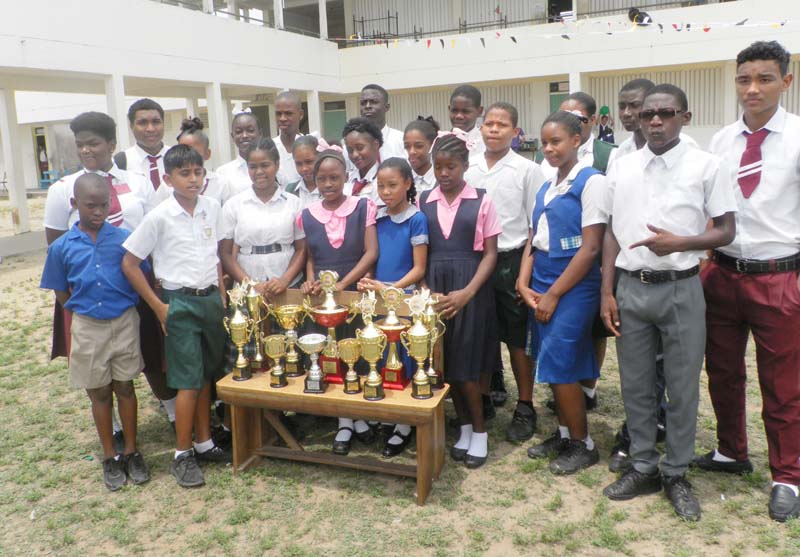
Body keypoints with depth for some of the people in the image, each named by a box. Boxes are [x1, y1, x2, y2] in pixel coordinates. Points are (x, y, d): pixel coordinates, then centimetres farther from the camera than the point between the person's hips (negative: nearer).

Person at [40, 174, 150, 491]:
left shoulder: (124, 239, -8)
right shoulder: (61, 247, -5)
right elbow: (61, 293, 4)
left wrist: (121, 307, -5)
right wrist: (87, 310, -1)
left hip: (124, 323, -1)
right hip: (88, 328, 1)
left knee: (125, 387, 10)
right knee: (99, 393, 12)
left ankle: (132, 452, 25)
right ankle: (110, 457, 26)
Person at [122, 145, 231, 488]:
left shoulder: (212, 208, 2)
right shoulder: (159, 217, -11)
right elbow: (129, 263, -7)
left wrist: (222, 293, 8)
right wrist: (158, 307, -9)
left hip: (211, 299, 5)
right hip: (180, 303, -5)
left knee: (206, 375, 13)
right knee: (188, 381, -3)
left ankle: (204, 443, 26)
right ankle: (182, 456, 10)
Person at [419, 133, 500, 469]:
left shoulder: (481, 202, -3)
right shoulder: (424, 201, 6)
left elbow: (490, 254, -3)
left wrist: (467, 292, -15)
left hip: (471, 287, -3)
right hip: (434, 288, 3)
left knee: (465, 362, -2)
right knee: (444, 360, 6)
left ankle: (479, 430, 18)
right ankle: (464, 426, 24)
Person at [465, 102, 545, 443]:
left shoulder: (527, 170, -3)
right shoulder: (467, 169, 5)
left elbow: (536, 226, -3)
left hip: (511, 261, -3)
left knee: (517, 338, 7)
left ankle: (525, 408, 20)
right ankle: (481, 399, 28)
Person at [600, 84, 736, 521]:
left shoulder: (707, 166, -3)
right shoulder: (621, 167, 5)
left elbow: (726, 231, 0)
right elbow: (611, 233, 8)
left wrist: (679, 242, -19)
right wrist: (607, 293, 3)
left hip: (681, 289, -2)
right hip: (630, 288, 3)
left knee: (682, 387, 8)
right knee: (635, 385, 11)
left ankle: (676, 473, 26)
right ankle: (643, 467, 28)